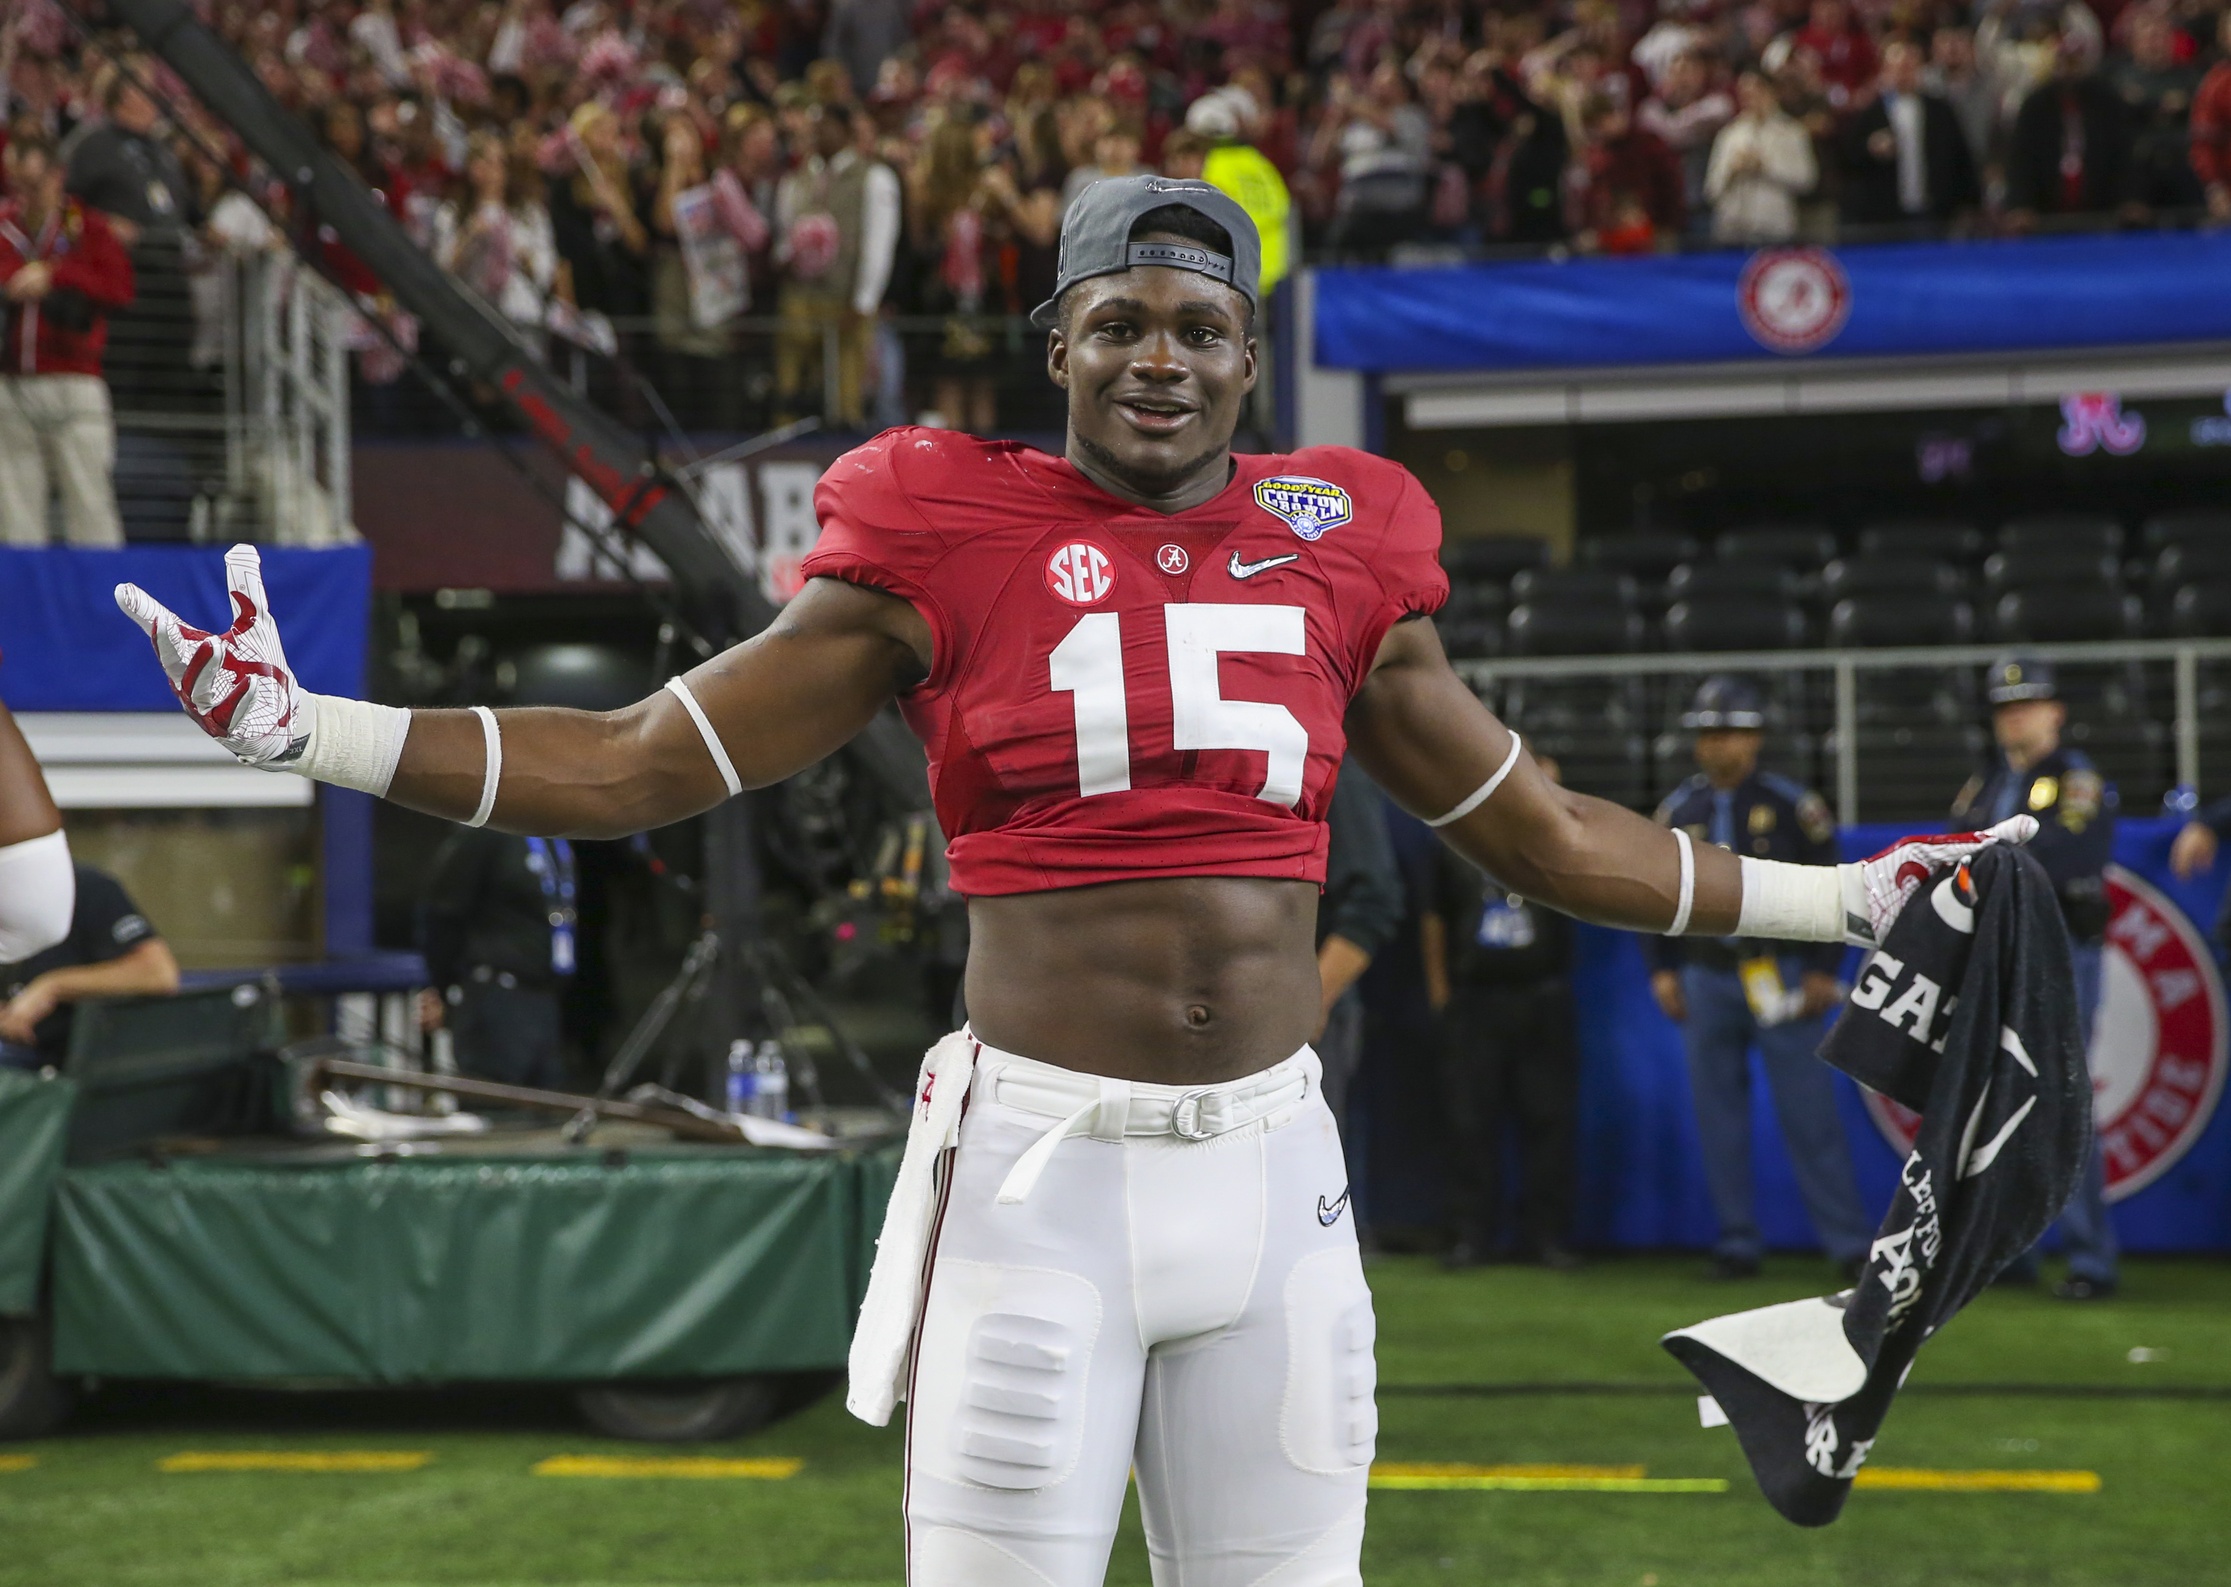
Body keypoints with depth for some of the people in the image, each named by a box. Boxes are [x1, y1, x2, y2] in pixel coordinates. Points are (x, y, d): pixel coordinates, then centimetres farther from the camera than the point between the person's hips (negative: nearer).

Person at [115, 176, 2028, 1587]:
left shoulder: (1334, 552, 9)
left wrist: (1836, 898, 22)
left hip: (1274, 1172, 3)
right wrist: (305, 734, -9)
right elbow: (643, 764, 0)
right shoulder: (951, 545, 0)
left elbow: (1535, 826, 20)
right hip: (1040, 1166, -3)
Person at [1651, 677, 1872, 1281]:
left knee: (1809, 1112, -6)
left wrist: (1823, 971, -5)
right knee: (1718, 1115, 4)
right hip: (1707, 978, 4)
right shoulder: (1677, 810, 9)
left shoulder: (1792, 805, -1)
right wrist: (1664, 969, 9)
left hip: (1781, 974, -4)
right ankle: (1737, 1241, 12)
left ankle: (1849, 1241, -2)